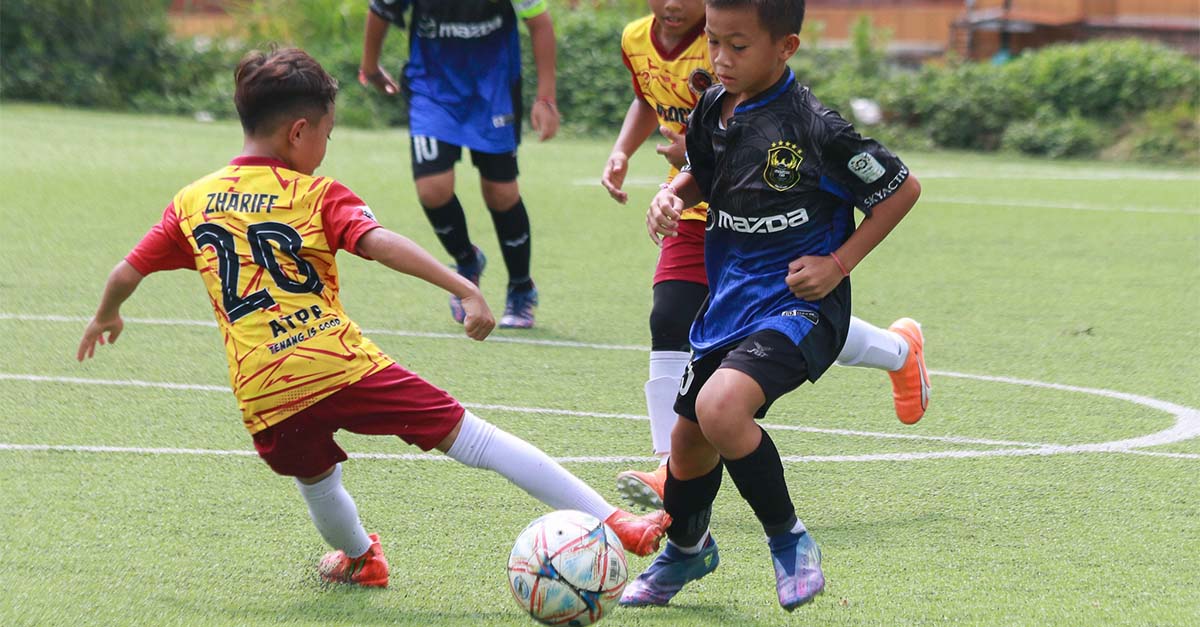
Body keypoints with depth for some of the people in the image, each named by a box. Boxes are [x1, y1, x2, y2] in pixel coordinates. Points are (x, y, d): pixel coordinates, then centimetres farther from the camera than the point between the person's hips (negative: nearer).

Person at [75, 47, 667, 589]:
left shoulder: (190, 204, 14)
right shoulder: (316, 194, 3)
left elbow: (126, 273, 19)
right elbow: (380, 243, -13)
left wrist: (105, 318, 40)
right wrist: (465, 289, -19)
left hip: (263, 399, 3)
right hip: (343, 366, -3)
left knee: (317, 482, 33)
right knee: (475, 439, -1)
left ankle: (359, 557, 57)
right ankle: (610, 521, -5)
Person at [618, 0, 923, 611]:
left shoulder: (813, 127, -19)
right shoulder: (713, 111, 1)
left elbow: (901, 188, -8)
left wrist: (838, 264, -12)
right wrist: (673, 194, 0)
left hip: (797, 305, -7)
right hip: (728, 300, 7)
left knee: (720, 407, -31)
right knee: (688, 438, 17)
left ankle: (788, 538, -8)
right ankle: (686, 549, 48)